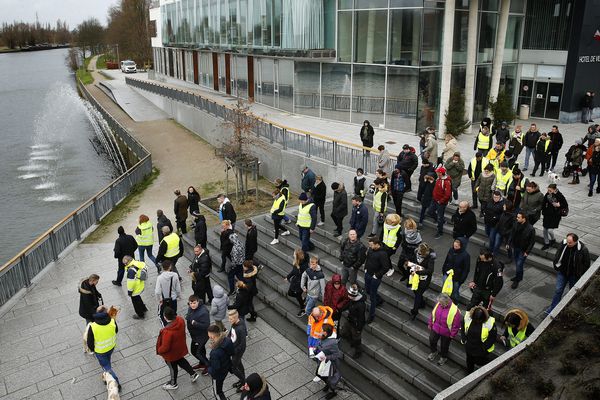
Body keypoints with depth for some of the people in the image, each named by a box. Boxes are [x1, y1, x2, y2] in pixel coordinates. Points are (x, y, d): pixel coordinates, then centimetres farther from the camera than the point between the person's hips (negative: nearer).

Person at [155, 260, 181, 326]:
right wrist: (179, 295, 12)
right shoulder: (174, 275, -18)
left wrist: (159, 299, -4)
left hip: (163, 300, -2)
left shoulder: (160, 277, -23)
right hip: (173, 299, 2)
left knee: (161, 314, 20)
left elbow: (157, 292, -21)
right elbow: (178, 288, -7)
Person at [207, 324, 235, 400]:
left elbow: (215, 369, -30)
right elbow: (232, 352, -2)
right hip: (226, 368, 7)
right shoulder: (227, 340, -21)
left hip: (218, 374, -7)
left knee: (217, 392, 22)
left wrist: (209, 370, -8)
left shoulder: (215, 352, -42)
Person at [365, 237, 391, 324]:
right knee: (367, 290, 25)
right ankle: (379, 300, 52)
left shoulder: (382, 254, -26)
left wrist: (377, 275, -18)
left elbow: (386, 267, -24)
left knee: (372, 296, 3)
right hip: (368, 274, 8)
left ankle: (371, 315, 19)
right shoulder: (370, 249, -4)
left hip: (375, 278, -8)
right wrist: (365, 268, 9)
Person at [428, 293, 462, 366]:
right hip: (435, 329, 4)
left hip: (446, 333, -4)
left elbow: (456, 324, -19)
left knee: (444, 346, 18)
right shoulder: (438, 304, -15)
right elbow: (432, 314, 3)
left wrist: (452, 334, -11)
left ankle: (443, 357, 47)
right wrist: (430, 324, 10)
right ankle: (434, 352, 51)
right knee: (432, 340, 21)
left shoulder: (455, 310, -30)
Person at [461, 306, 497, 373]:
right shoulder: (467, 317, -19)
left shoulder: (490, 323, -27)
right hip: (469, 348, 4)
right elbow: (462, 328, 1)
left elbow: (492, 337, -14)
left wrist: (485, 347, -17)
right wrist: (463, 339, -4)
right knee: (469, 362, 28)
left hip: (481, 350, -4)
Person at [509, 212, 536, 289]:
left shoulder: (530, 229, -23)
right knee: (517, 263, 20)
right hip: (515, 247, 5)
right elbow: (512, 235, 7)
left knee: (519, 265, -3)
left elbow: (532, 241, -15)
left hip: (523, 250, -5)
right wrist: (509, 243, 6)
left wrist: (527, 251, -14)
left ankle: (517, 280, 15)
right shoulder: (516, 225, -9)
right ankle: (519, 276, 42)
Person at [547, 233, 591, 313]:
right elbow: (557, 255, 4)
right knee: (558, 290, 5)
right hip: (562, 272, 2)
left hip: (574, 275, -2)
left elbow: (587, 264, -11)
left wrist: (582, 276, -7)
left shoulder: (583, 249, -24)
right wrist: (556, 266, 7)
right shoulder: (563, 244, -16)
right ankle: (552, 309, 13)